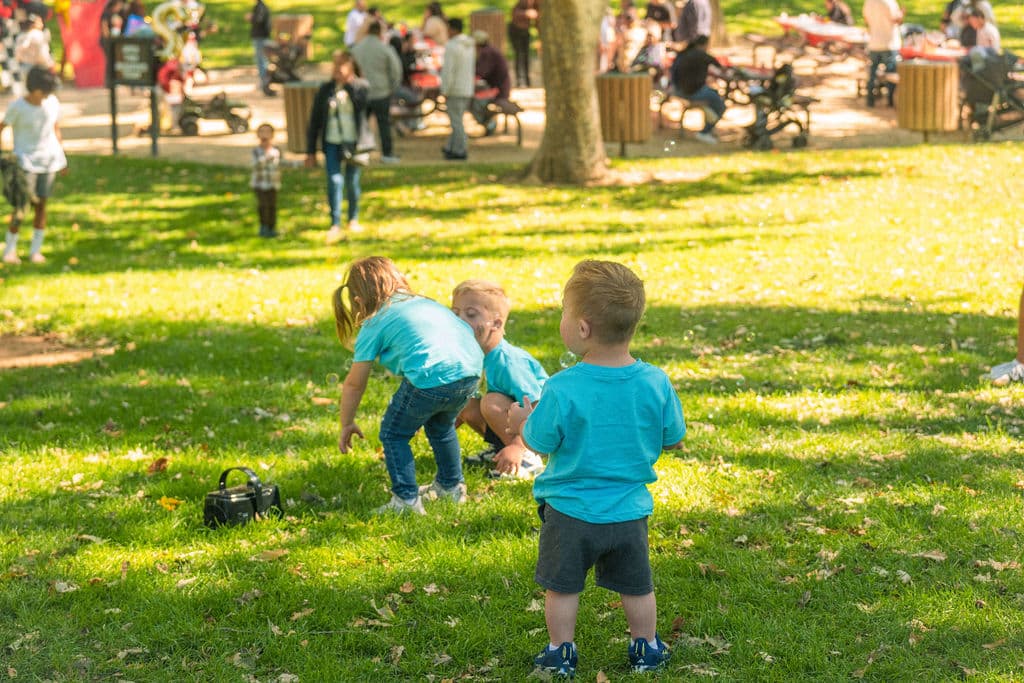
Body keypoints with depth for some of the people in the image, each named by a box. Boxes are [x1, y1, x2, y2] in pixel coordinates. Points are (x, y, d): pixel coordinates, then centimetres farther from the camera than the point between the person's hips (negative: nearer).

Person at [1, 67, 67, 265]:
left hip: (49, 158, 4)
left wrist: (62, 159, 16)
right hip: (26, 160, -4)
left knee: (41, 204, 6)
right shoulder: (17, 106, -9)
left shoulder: (52, 102, 3)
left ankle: (36, 249, 14)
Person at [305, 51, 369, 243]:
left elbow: (361, 102, -21)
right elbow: (314, 121, 7)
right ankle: (335, 226, -15)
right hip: (332, 143, 1)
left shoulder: (360, 86, 2)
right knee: (334, 181, -11)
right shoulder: (325, 90, 5)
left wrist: (348, 82, -18)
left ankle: (353, 219, 29)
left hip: (353, 142, -1)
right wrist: (310, 152, 4)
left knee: (352, 182, 7)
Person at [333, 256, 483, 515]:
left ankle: (406, 500, 12)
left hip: (430, 377, -6)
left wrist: (347, 425, 33)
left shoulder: (374, 325, 15)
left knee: (393, 434, 16)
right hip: (471, 370, 6)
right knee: (441, 426, 33)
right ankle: (452, 485, 45)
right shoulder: (426, 302, 30)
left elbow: (354, 384, 18)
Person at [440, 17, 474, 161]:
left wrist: (445, 92, -14)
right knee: (457, 119, 17)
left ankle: (459, 152, 5)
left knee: (456, 121, 0)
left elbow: (448, 71, -19)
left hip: (455, 89, -8)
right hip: (468, 89, 8)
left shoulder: (451, 46, -18)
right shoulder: (470, 45, 8)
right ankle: (450, 147, 24)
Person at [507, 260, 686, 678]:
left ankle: (561, 653, 27)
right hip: (629, 513, 3)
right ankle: (646, 649, 33)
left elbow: (539, 443, -11)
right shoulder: (656, 383, -13)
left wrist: (523, 422, 10)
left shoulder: (563, 389, -24)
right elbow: (674, 440, 0)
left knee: (562, 586, 17)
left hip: (570, 513, -3)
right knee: (636, 586, 21)